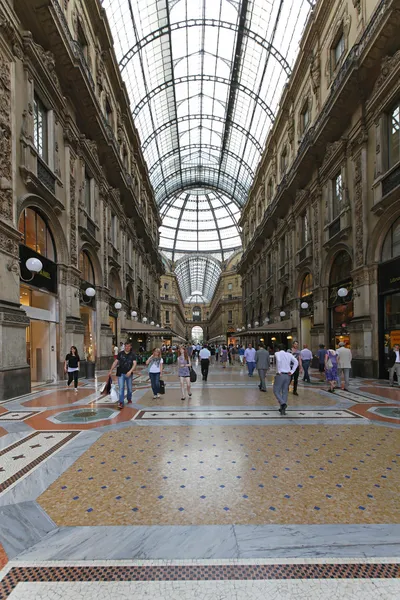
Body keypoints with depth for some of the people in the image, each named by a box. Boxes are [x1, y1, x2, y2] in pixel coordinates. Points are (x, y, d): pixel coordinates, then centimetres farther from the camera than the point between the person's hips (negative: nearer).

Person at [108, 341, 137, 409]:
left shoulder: (133, 354, -3)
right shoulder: (120, 353, 0)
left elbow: (134, 364, -12)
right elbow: (115, 362, 4)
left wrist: (130, 371, -26)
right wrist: (110, 371, 0)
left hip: (128, 374, 0)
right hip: (121, 373, 0)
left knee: (129, 388, 13)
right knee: (121, 388, -6)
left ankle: (129, 399, 36)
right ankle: (121, 403, -5)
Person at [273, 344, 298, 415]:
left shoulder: (277, 353, -3)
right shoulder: (289, 354, 10)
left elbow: (279, 360, -24)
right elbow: (296, 362, -1)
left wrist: (278, 371, -17)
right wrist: (292, 372, -2)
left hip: (280, 375, -5)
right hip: (287, 375, 5)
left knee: (276, 391, 5)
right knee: (285, 392, 12)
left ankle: (283, 403, -18)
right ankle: (283, 409, 14)